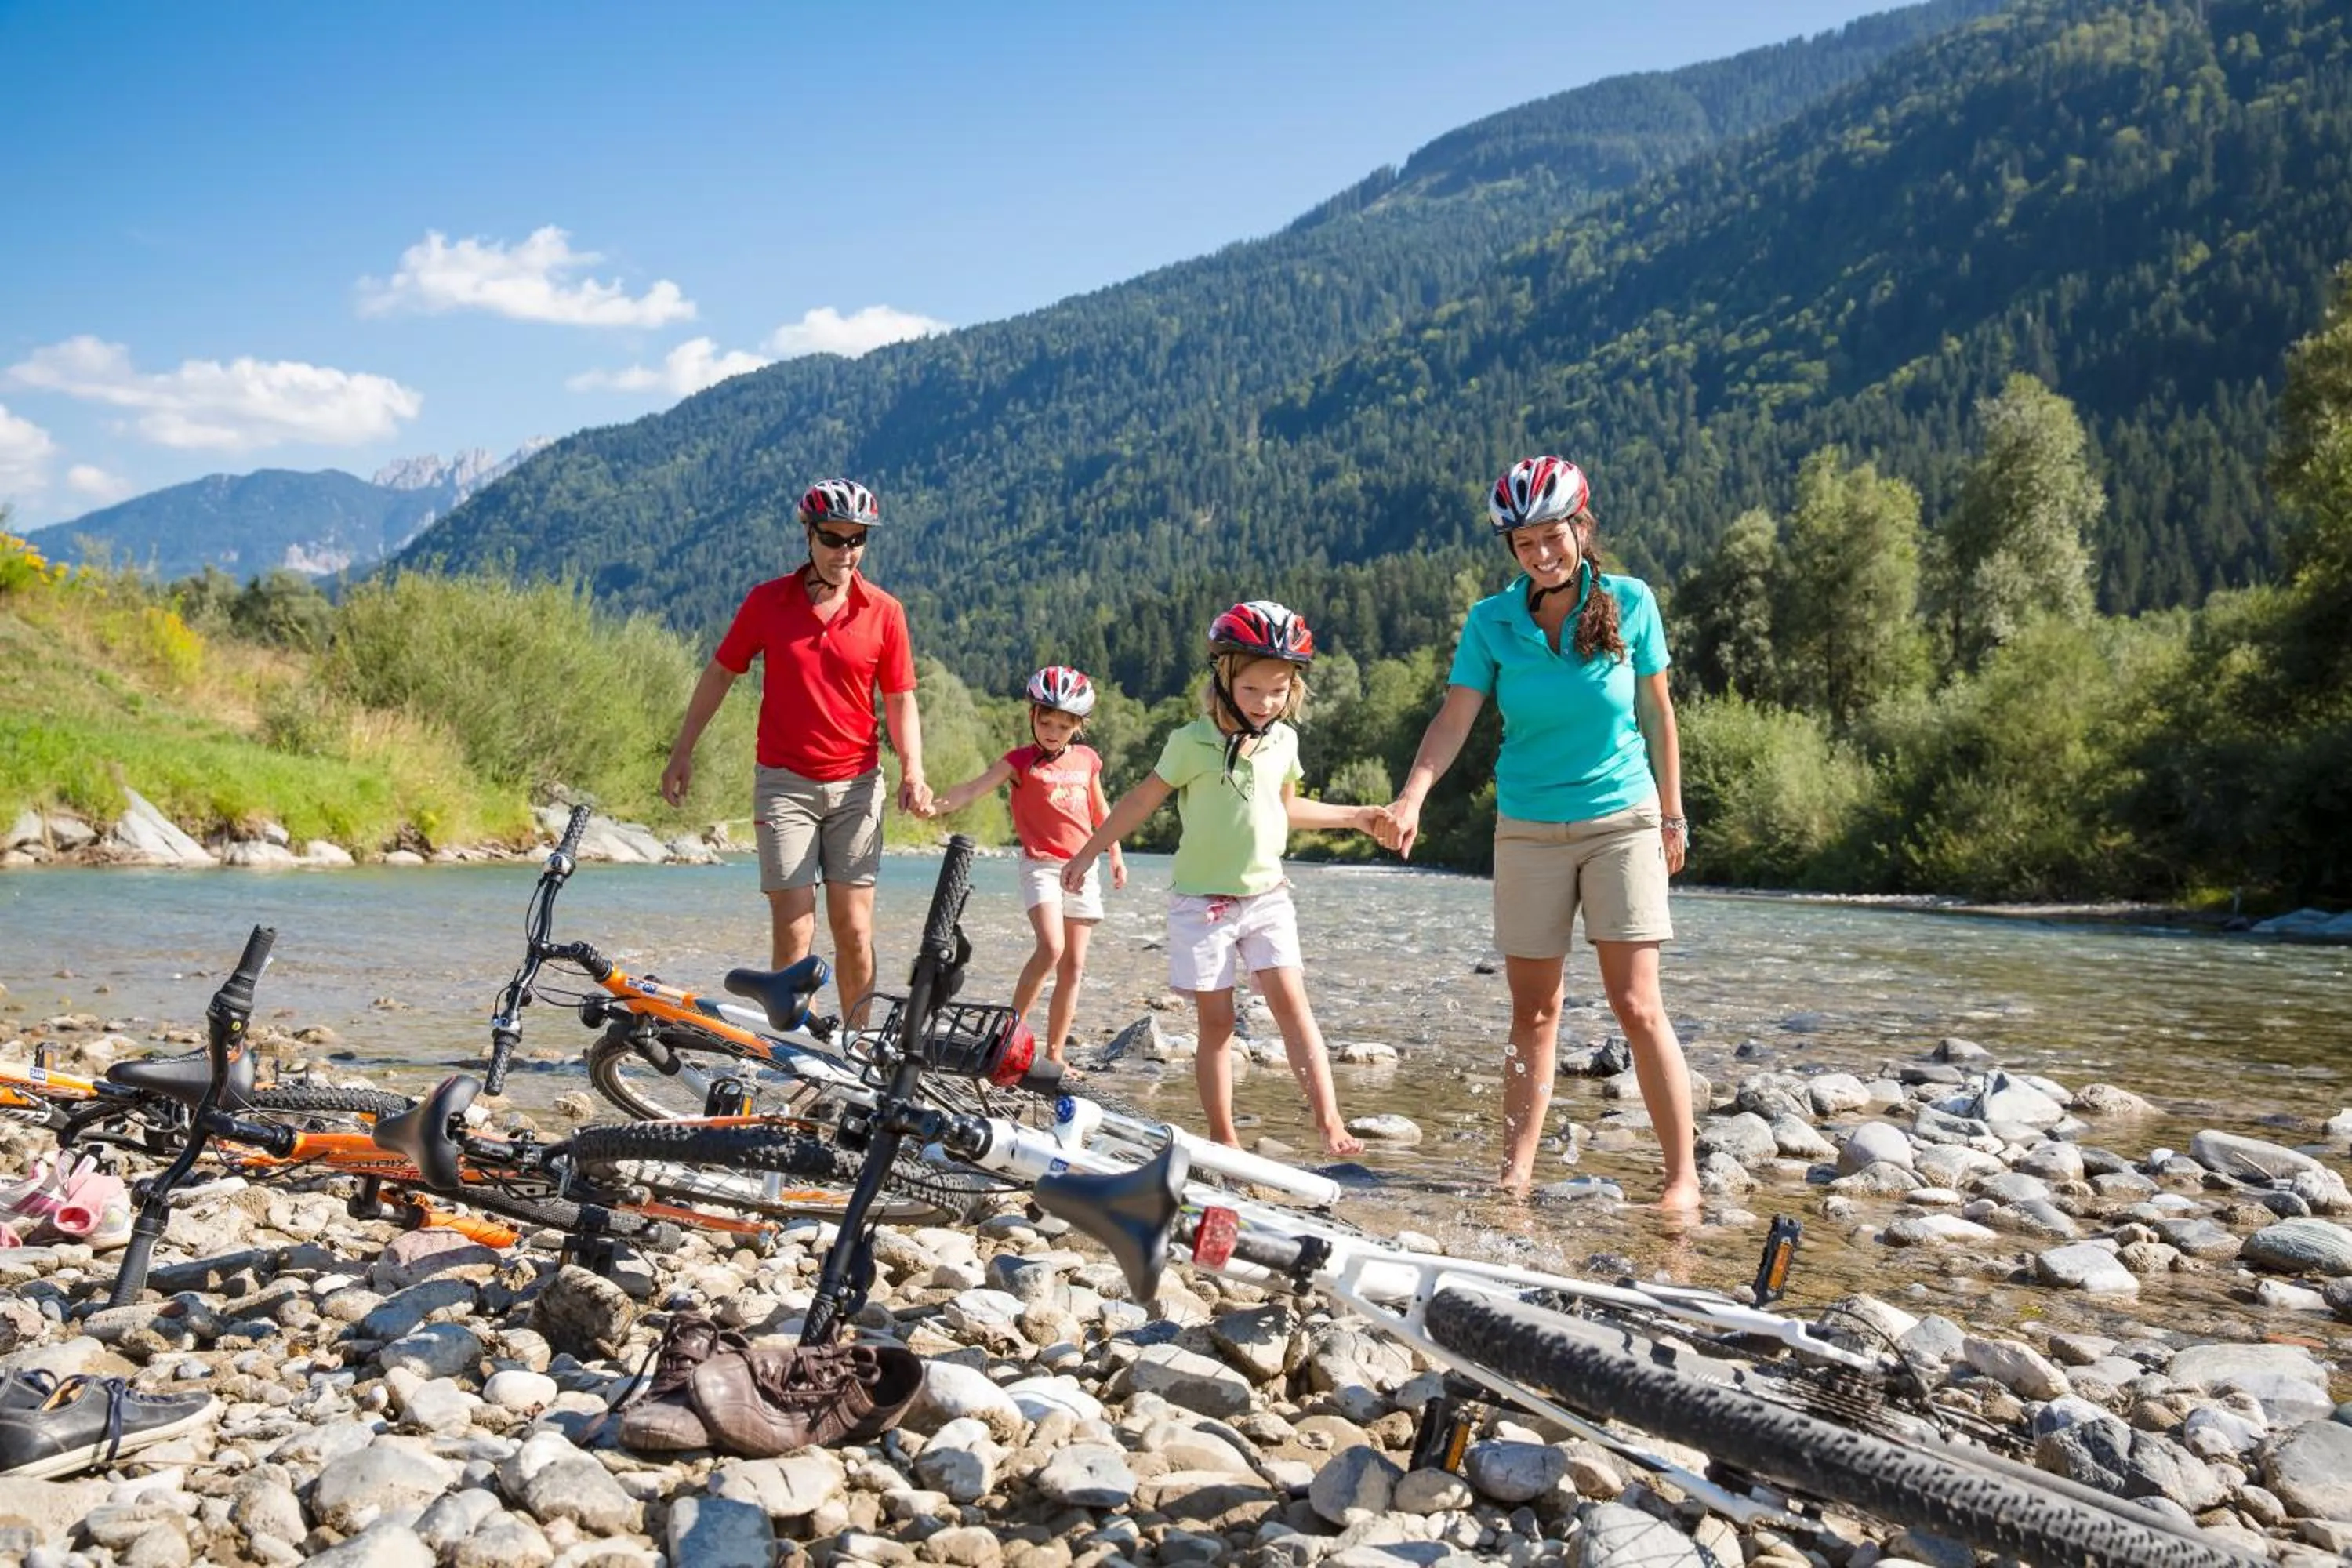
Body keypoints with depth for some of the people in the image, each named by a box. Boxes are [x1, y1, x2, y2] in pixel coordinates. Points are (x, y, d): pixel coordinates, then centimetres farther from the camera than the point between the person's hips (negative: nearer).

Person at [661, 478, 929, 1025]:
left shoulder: (884, 612, -1)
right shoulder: (767, 601, -2)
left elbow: (900, 699, 3)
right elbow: (720, 673, 9)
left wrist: (912, 770, -12)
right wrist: (683, 751, 11)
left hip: (856, 784, 1)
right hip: (785, 781, -1)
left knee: (854, 929, 2)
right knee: (793, 929, -5)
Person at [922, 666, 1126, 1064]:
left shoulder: (1087, 759, 7)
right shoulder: (1022, 760, -5)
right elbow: (974, 788, -18)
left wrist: (1115, 853, 26)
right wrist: (936, 805, -35)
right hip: (1041, 864, -5)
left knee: (1073, 964, 4)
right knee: (1051, 947, -25)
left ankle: (1054, 1054, 12)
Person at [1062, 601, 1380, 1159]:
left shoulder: (1283, 741, 5)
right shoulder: (1194, 742, -10)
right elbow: (1141, 801, -2)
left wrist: (1353, 815, 19)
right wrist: (1087, 853, 2)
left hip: (1266, 894, 3)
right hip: (1202, 900, -3)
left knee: (1290, 999, -10)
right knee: (1216, 1019, 1)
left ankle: (1328, 1120, -13)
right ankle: (1223, 1138, 8)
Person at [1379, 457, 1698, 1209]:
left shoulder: (1630, 603, -5)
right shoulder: (1492, 621, -4)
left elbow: (1656, 713, 4)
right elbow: (1455, 718, -11)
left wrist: (1671, 816, 8)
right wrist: (1411, 798, -27)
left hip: (1621, 821, -1)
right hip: (1528, 829, 2)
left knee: (1637, 1005, -6)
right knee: (1533, 1011, 6)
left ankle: (1683, 1173, 4)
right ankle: (1515, 1175, 12)